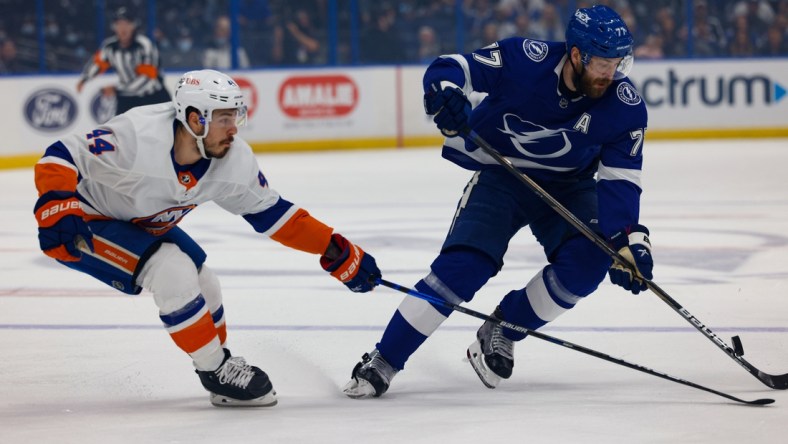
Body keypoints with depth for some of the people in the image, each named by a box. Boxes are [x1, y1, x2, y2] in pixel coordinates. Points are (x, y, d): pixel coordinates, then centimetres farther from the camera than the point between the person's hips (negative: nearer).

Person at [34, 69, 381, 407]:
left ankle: (219, 369, 32)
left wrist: (338, 252, -6)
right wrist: (58, 211, -51)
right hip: (82, 224, -8)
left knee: (203, 287, 7)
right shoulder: (138, 137, -36)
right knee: (172, 270, -23)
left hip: (142, 224, 8)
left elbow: (270, 213, -2)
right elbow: (60, 158, -33)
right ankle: (217, 372, -8)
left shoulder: (234, 159, -14)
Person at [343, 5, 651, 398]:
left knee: (589, 259, -24)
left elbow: (620, 181, -18)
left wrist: (629, 240, -32)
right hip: (500, 175, -2)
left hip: (568, 188, 2)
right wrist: (443, 92, -43)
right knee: (465, 264, -21)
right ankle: (383, 361, -11)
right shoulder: (524, 60, -25)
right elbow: (450, 68, -19)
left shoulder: (625, 107, -19)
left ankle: (501, 332, -1)